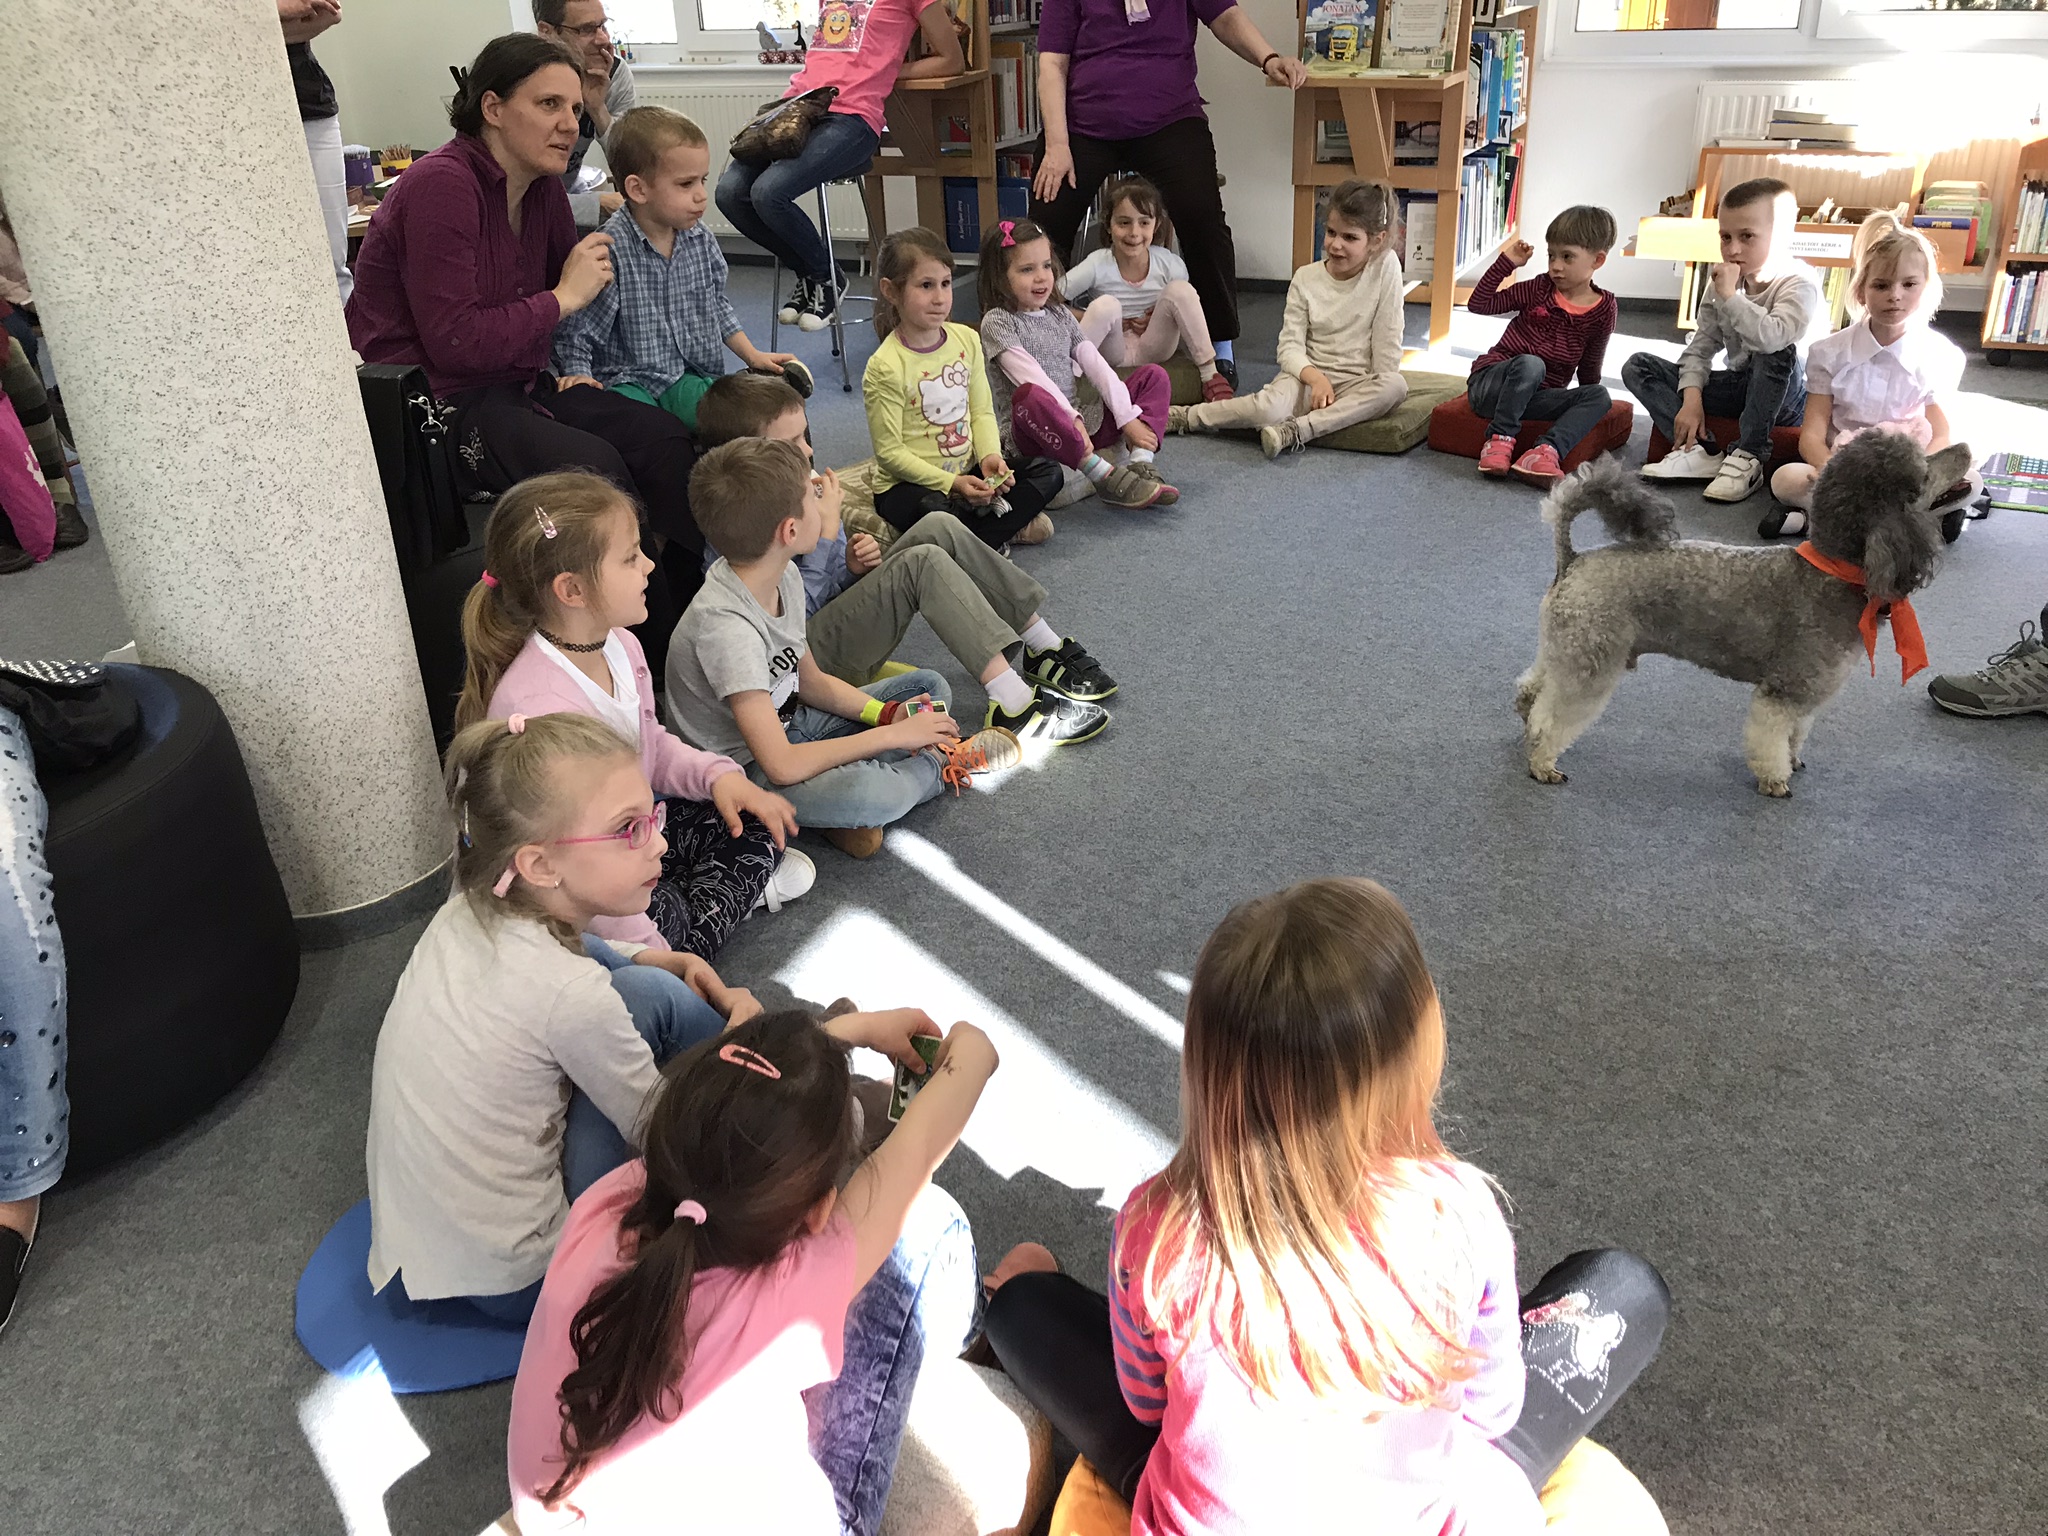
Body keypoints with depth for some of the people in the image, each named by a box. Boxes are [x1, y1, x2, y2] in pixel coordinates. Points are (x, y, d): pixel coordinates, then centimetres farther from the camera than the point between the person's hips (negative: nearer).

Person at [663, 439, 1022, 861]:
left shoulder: (784, 574, -5)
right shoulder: (726, 627, -32)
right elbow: (782, 766, -34)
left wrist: (887, 713, -8)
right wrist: (894, 734, -25)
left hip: (788, 724, 9)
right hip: (746, 770, -9)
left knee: (930, 687, 12)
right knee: (874, 794, -37)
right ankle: (933, 764, -5)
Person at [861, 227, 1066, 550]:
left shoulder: (966, 340, 1)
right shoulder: (885, 367, -18)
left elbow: (982, 411, 7)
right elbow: (889, 452, -17)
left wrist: (990, 456, -13)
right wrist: (951, 483, -22)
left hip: (967, 473, 7)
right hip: (909, 485, -7)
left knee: (1048, 473, -4)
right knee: (934, 511, -39)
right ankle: (1008, 522, -9)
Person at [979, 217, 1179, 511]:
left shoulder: (1061, 315, 16)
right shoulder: (997, 322, -4)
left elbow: (1096, 365, 6)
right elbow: (1031, 377, -17)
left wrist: (1128, 418, -6)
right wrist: (1071, 418, -28)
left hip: (1078, 426, 7)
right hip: (1029, 434, -7)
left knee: (1154, 375, 1)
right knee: (1030, 397, -41)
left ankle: (1139, 463, -22)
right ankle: (1104, 474, -37)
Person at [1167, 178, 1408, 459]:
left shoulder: (1386, 266, -6)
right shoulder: (1306, 278, -2)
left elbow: (1386, 343, -4)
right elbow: (1290, 346, -6)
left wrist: (1379, 389, -9)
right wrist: (1315, 377, -24)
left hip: (1357, 385, 1)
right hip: (1309, 376, -1)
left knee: (1397, 386, -34)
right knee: (1269, 409, -34)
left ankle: (1295, 431, -37)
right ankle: (1181, 417, -14)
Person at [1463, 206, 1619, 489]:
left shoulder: (1604, 310, 2)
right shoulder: (1539, 289, 0)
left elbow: (1589, 370, 10)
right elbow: (1479, 304, -2)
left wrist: (1582, 405, 0)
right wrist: (1506, 262, -8)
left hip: (1535, 397, 3)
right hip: (1489, 384, -2)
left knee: (1600, 397, -21)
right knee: (1530, 364, -34)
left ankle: (1545, 451, -42)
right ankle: (1499, 441, -30)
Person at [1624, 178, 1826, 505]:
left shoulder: (1799, 283, -18)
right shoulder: (1723, 282, 1)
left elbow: (1772, 337, -39)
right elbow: (1702, 347, -2)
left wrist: (1730, 295, -31)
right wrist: (1691, 399, -17)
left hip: (1787, 395, -6)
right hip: (1738, 387, 6)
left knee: (1776, 351, -41)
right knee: (1638, 367, -5)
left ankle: (1747, 458, -28)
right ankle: (1701, 452, -22)